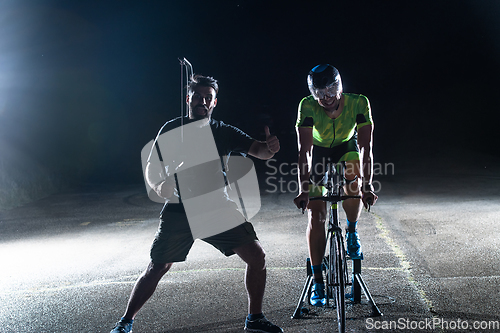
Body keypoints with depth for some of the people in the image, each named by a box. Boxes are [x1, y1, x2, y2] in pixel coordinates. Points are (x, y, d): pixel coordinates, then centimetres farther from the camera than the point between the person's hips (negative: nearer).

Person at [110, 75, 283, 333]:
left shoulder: (224, 132, 4)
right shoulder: (173, 128, -1)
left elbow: (256, 150, -7)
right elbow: (151, 167, 0)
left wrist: (269, 148, -31)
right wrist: (159, 186, -23)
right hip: (180, 211, -2)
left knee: (257, 256, -6)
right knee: (157, 268, -5)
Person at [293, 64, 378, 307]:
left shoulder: (358, 103, -30)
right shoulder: (307, 106, -31)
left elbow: (366, 147, -32)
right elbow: (304, 151, -34)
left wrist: (368, 187, -41)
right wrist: (303, 190, -43)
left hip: (347, 148, 1)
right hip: (319, 151, -1)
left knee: (354, 187, -30)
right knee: (316, 216, -9)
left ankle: (352, 232, 4)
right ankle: (318, 282, 0)